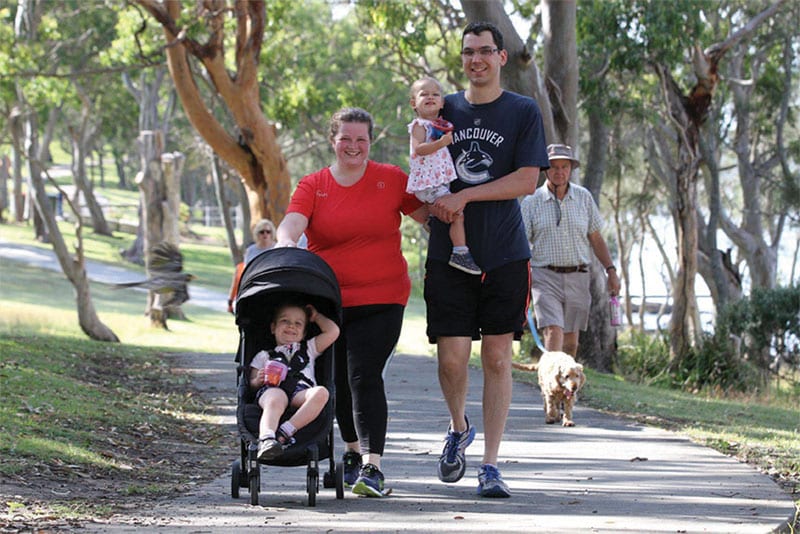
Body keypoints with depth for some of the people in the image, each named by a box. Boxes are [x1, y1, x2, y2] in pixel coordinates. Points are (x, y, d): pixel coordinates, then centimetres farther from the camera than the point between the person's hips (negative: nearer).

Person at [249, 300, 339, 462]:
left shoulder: (308, 349, 39)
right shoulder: (264, 356, 32)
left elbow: (333, 331, 28)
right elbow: (251, 383, 20)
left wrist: (316, 316, 39)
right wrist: (258, 381, -2)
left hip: (301, 391, 2)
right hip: (272, 389, -2)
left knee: (321, 393, -35)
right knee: (275, 401, -41)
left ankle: (284, 432, -46)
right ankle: (266, 440, -64)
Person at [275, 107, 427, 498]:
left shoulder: (391, 179, 3)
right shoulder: (313, 186, 3)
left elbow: (429, 213, 8)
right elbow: (291, 224, -12)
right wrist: (287, 245, -35)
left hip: (381, 300, -2)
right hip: (327, 300, 2)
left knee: (365, 377, -15)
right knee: (338, 380, 11)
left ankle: (372, 467, -21)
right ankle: (353, 451, 33)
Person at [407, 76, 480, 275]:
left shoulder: (442, 125, 18)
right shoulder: (419, 125, -7)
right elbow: (418, 149, -22)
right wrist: (441, 143, -29)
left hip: (442, 181, 9)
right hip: (428, 184, -9)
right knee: (457, 214, -17)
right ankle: (460, 253, -16)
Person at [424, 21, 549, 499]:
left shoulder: (524, 111, 3)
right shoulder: (445, 109, 11)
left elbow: (527, 180, -6)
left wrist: (465, 196, -13)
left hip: (504, 253, -2)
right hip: (449, 253, 2)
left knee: (498, 357, -2)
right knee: (452, 356, -5)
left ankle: (491, 465, 4)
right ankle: (459, 428, 24)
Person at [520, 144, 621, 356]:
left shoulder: (584, 197, 9)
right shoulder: (532, 201, 1)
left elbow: (596, 239, 14)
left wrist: (611, 270, 8)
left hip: (578, 277, 3)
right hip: (545, 277, -3)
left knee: (571, 338, 6)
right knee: (553, 331, -18)